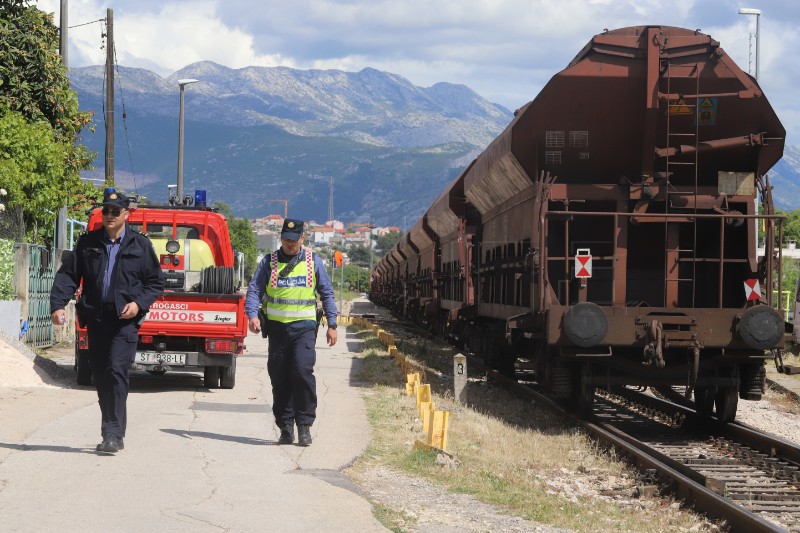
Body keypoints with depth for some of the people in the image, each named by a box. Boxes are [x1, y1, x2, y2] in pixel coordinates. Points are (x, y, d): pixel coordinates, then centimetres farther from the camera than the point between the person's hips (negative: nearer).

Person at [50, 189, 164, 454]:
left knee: (116, 370, -18)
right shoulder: (88, 243, 9)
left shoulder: (140, 244, 4)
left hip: (125, 319, -3)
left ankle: (113, 433, -18)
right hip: (96, 318, 4)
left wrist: (139, 303, -9)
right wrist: (58, 304, -10)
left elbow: (156, 283, 8)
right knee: (100, 377, 7)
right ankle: (112, 434, 18)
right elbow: (67, 275, 6)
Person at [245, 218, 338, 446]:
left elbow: (327, 293, 12)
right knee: (280, 379, 4)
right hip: (277, 327, 2)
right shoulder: (269, 262, 7)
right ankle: (286, 427, 13)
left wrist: (332, 325, 6)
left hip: (304, 327, -2)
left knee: (303, 372, -16)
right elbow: (254, 290, 3)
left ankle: (304, 426, -9)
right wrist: (252, 315, -15)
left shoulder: (313, 262, 8)